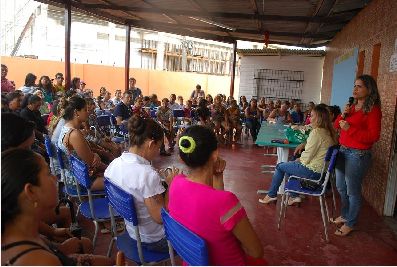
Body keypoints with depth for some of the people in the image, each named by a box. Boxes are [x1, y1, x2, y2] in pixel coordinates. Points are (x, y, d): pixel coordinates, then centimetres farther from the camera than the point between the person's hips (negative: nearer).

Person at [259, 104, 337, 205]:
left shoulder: (316, 132, -22)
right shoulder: (328, 132, 5)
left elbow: (306, 158, -20)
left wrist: (298, 160, -1)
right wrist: (304, 145, 9)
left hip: (312, 171, -9)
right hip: (321, 169, 9)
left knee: (280, 166, 7)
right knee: (289, 165, 24)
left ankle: (271, 195, 22)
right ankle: (294, 196, 22)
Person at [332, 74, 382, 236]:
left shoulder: (373, 110, -12)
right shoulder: (352, 106, 10)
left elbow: (374, 136, -19)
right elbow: (336, 125, 15)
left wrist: (350, 129, -22)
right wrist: (343, 115, -4)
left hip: (358, 155, -8)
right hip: (343, 151, 8)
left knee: (352, 191, 4)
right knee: (341, 188, 19)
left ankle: (350, 223, 21)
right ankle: (344, 215, 39)